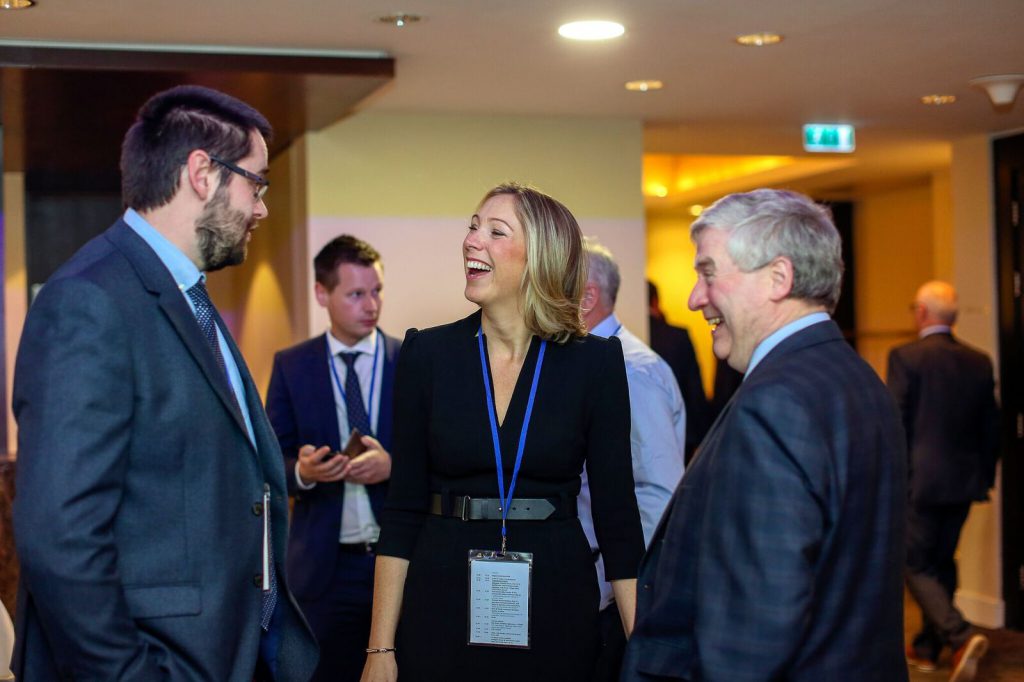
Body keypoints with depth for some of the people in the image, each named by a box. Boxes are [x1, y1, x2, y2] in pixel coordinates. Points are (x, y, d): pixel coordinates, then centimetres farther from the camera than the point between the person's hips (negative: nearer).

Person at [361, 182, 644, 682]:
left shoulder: (594, 362, -3)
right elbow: (403, 509, 1)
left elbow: (617, 513, -2)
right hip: (441, 611, 1)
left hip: (555, 615, 0)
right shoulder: (427, 354, -1)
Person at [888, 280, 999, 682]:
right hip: (964, 482, 6)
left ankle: (961, 636, -17)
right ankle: (927, 648, 27)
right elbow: (991, 428, 10)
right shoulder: (980, 362, 6)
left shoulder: (906, 358, -11)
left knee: (916, 566, 1)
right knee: (942, 562, 17)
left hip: (919, 482, -6)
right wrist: (985, 476, 20)